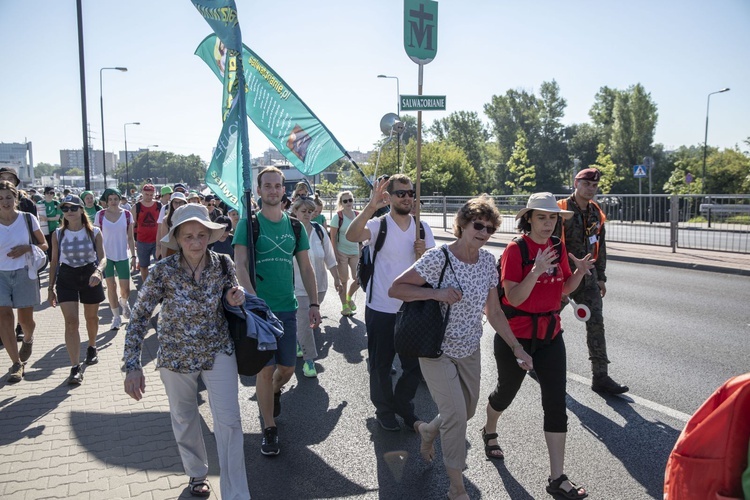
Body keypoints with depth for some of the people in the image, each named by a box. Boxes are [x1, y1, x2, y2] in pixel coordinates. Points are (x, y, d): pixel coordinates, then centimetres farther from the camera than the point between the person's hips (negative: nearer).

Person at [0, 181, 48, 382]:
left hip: (24, 273, 0)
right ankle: (16, 363, -1)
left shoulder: (28, 219, -3)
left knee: (25, 319, 7)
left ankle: (28, 339, 43)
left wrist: (26, 248, -14)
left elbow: (44, 245, 2)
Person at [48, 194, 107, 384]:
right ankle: (75, 367, -10)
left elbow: (102, 257, -11)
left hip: (90, 276, 0)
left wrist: (98, 271, -34)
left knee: (91, 317, 17)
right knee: (71, 321, -10)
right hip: (66, 278, 0)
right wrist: (51, 287, 5)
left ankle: (92, 347, 45)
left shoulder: (94, 232, -7)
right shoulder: (58, 234, -2)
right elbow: (54, 261, 5)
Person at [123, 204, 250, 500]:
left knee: (229, 421, -7)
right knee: (184, 420, 19)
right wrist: (133, 366, -20)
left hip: (218, 350, 0)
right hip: (176, 354, 0)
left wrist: (237, 298, -18)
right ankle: (197, 473, 46)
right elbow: (139, 317, -14)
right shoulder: (163, 270, -18)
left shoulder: (223, 265, -12)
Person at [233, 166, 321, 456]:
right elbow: (240, 266, -12)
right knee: (265, 368, 0)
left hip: (287, 307, 4)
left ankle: (275, 391, 45)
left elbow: (306, 268, 11)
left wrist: (314, 304, 4)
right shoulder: (248, 224, -3)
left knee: (287, 367, 10)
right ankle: (269, 429, 16)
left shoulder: (294, 226, 8)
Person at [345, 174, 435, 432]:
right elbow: (352, 235, -30)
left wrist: (425, 252, -15)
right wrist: (371, 205, -41)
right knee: (381, 364, 12)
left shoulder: (422, 228, 5)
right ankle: (384, 410, 35)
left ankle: (403, 406, 39)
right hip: (381, 309, -4)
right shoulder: (378, 225, -9)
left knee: (415, 364, 14)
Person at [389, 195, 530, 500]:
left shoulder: (488, 261, -2)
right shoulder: (437, 258, -21)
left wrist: (517, 348, 2)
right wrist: (437, 293, -30)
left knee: (468, 411, 19)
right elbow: (395, 289, -19)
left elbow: (494, 311, 4)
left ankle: (427, 429, 51)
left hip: (470, 351, 6)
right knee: (456, 415, -8)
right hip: (437, 351, -6)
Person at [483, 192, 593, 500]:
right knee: (507, 390, 17)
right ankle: (489, 431, 50)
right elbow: (513, 297, -22)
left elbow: (565, 289, 9)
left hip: (549, 333, 5)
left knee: (556, 402, 0)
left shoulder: (558, 247, 1)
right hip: (515, 335, -4)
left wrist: (580, 271, -10)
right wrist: (536, 271, -35)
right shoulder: (516, 249, -16)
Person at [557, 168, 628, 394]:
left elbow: (600, 246, 16)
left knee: (596, 323, 1)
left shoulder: (596, 213, 8)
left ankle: (600, 377, 7)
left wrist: (601, 277, 14)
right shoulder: (561, 210, -11)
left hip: (587, 275, 6)